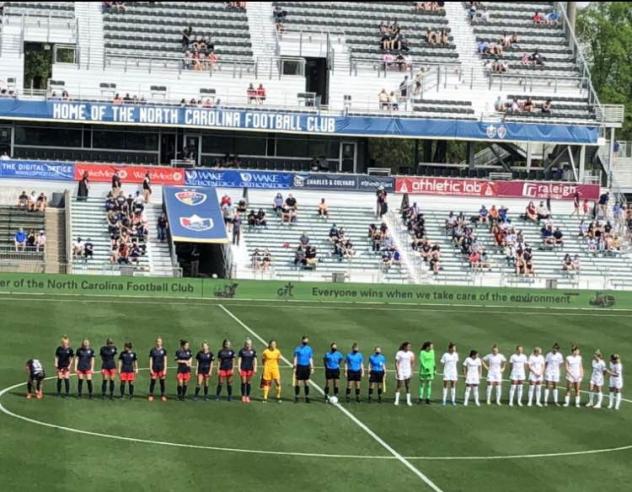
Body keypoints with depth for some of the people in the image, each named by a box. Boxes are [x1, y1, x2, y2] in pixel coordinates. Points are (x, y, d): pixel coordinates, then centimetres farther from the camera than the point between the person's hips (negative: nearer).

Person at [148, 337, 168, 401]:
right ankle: (150, 395, 6)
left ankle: (162, 395, 10)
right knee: (153, 382, -1)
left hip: (161, 368, 0)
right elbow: (151, 360, 4)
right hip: (154, 368, 0)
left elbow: (165, 360, 3)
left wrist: (165, 369, -3)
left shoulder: (163, 350, 3)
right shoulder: (152, 350, 3)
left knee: (162, 382, 2)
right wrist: (150, 369, -2)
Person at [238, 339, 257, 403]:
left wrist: (255, 368, -2)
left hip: (250, 368, 1)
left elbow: (255, 360, 5)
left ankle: (247, 396, 11)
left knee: (249, 383, 5)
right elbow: (239, 360, 2)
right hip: (243, 368, -1)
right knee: (243, 382, 1)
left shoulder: (253, 351, 4)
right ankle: (243, 396, 9)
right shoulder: (242, 351, 0)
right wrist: (239, 368, -5)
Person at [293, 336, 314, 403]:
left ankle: (307, 397, 9)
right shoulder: (298, 349, -1)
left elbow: (311, 359, 11)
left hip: (306, 367, 3)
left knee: (306, 383, 4)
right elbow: (295, 358, 0)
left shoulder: (309, 349, 7)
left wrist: (312, 368, 7)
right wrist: (295, 367, -6)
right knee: (298, 382, -3)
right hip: (299, 367, -3)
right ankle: (296, 397, 3)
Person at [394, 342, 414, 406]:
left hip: (408, 372, 4)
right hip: (400, 372, -4)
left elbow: (412, 362, 16)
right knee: (399, 386, 0)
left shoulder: (410, 353, 5)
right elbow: (396, 363, -8)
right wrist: (397, 372, -12)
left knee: (408, 386, 3)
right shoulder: (399, 353, -8)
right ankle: (396, 400, 7)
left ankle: (408, 401, 6)